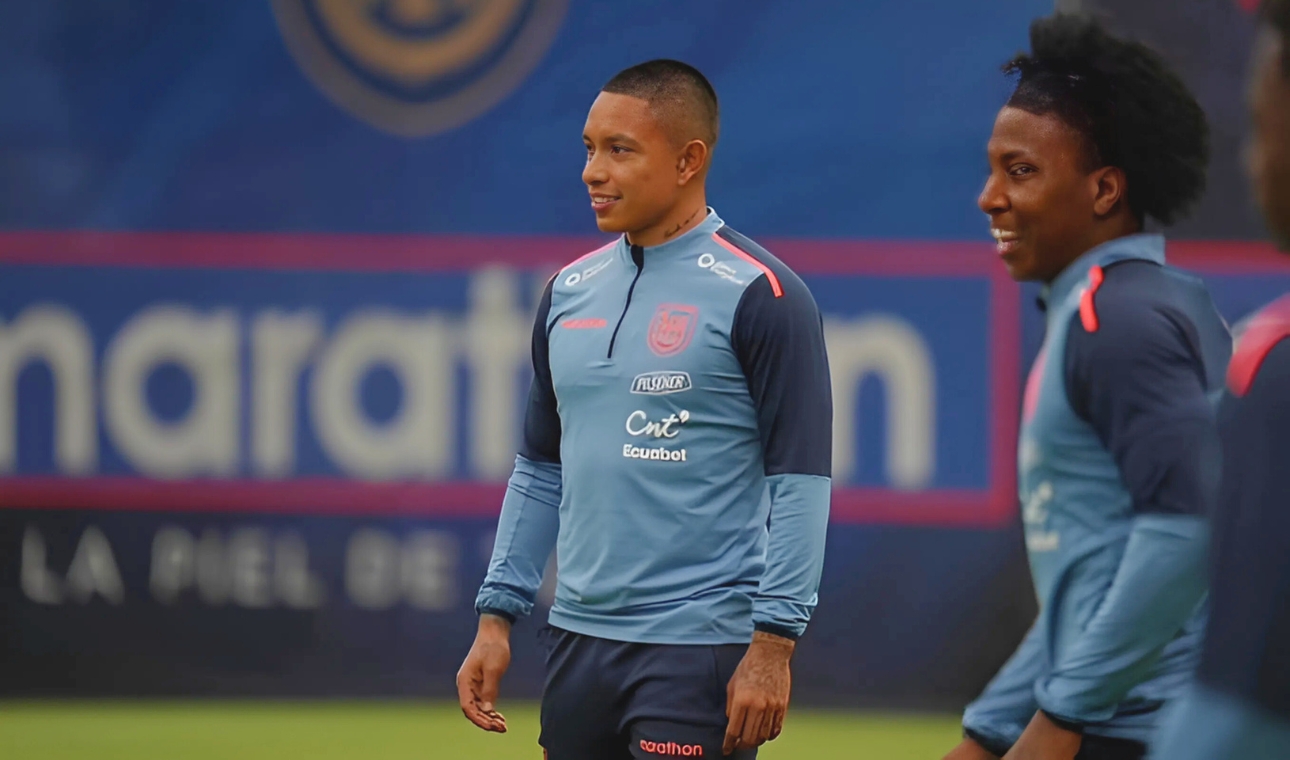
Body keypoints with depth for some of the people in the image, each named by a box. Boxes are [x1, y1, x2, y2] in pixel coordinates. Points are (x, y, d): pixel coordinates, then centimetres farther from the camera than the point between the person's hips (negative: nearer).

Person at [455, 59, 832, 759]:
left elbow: (799, 483, -11)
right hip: (578, 641, 6)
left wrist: (772, 647, -16)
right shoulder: (569, 291, 12)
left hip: (700, 648, -6)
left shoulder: (759, 296, -8)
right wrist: (496, 617, 13)